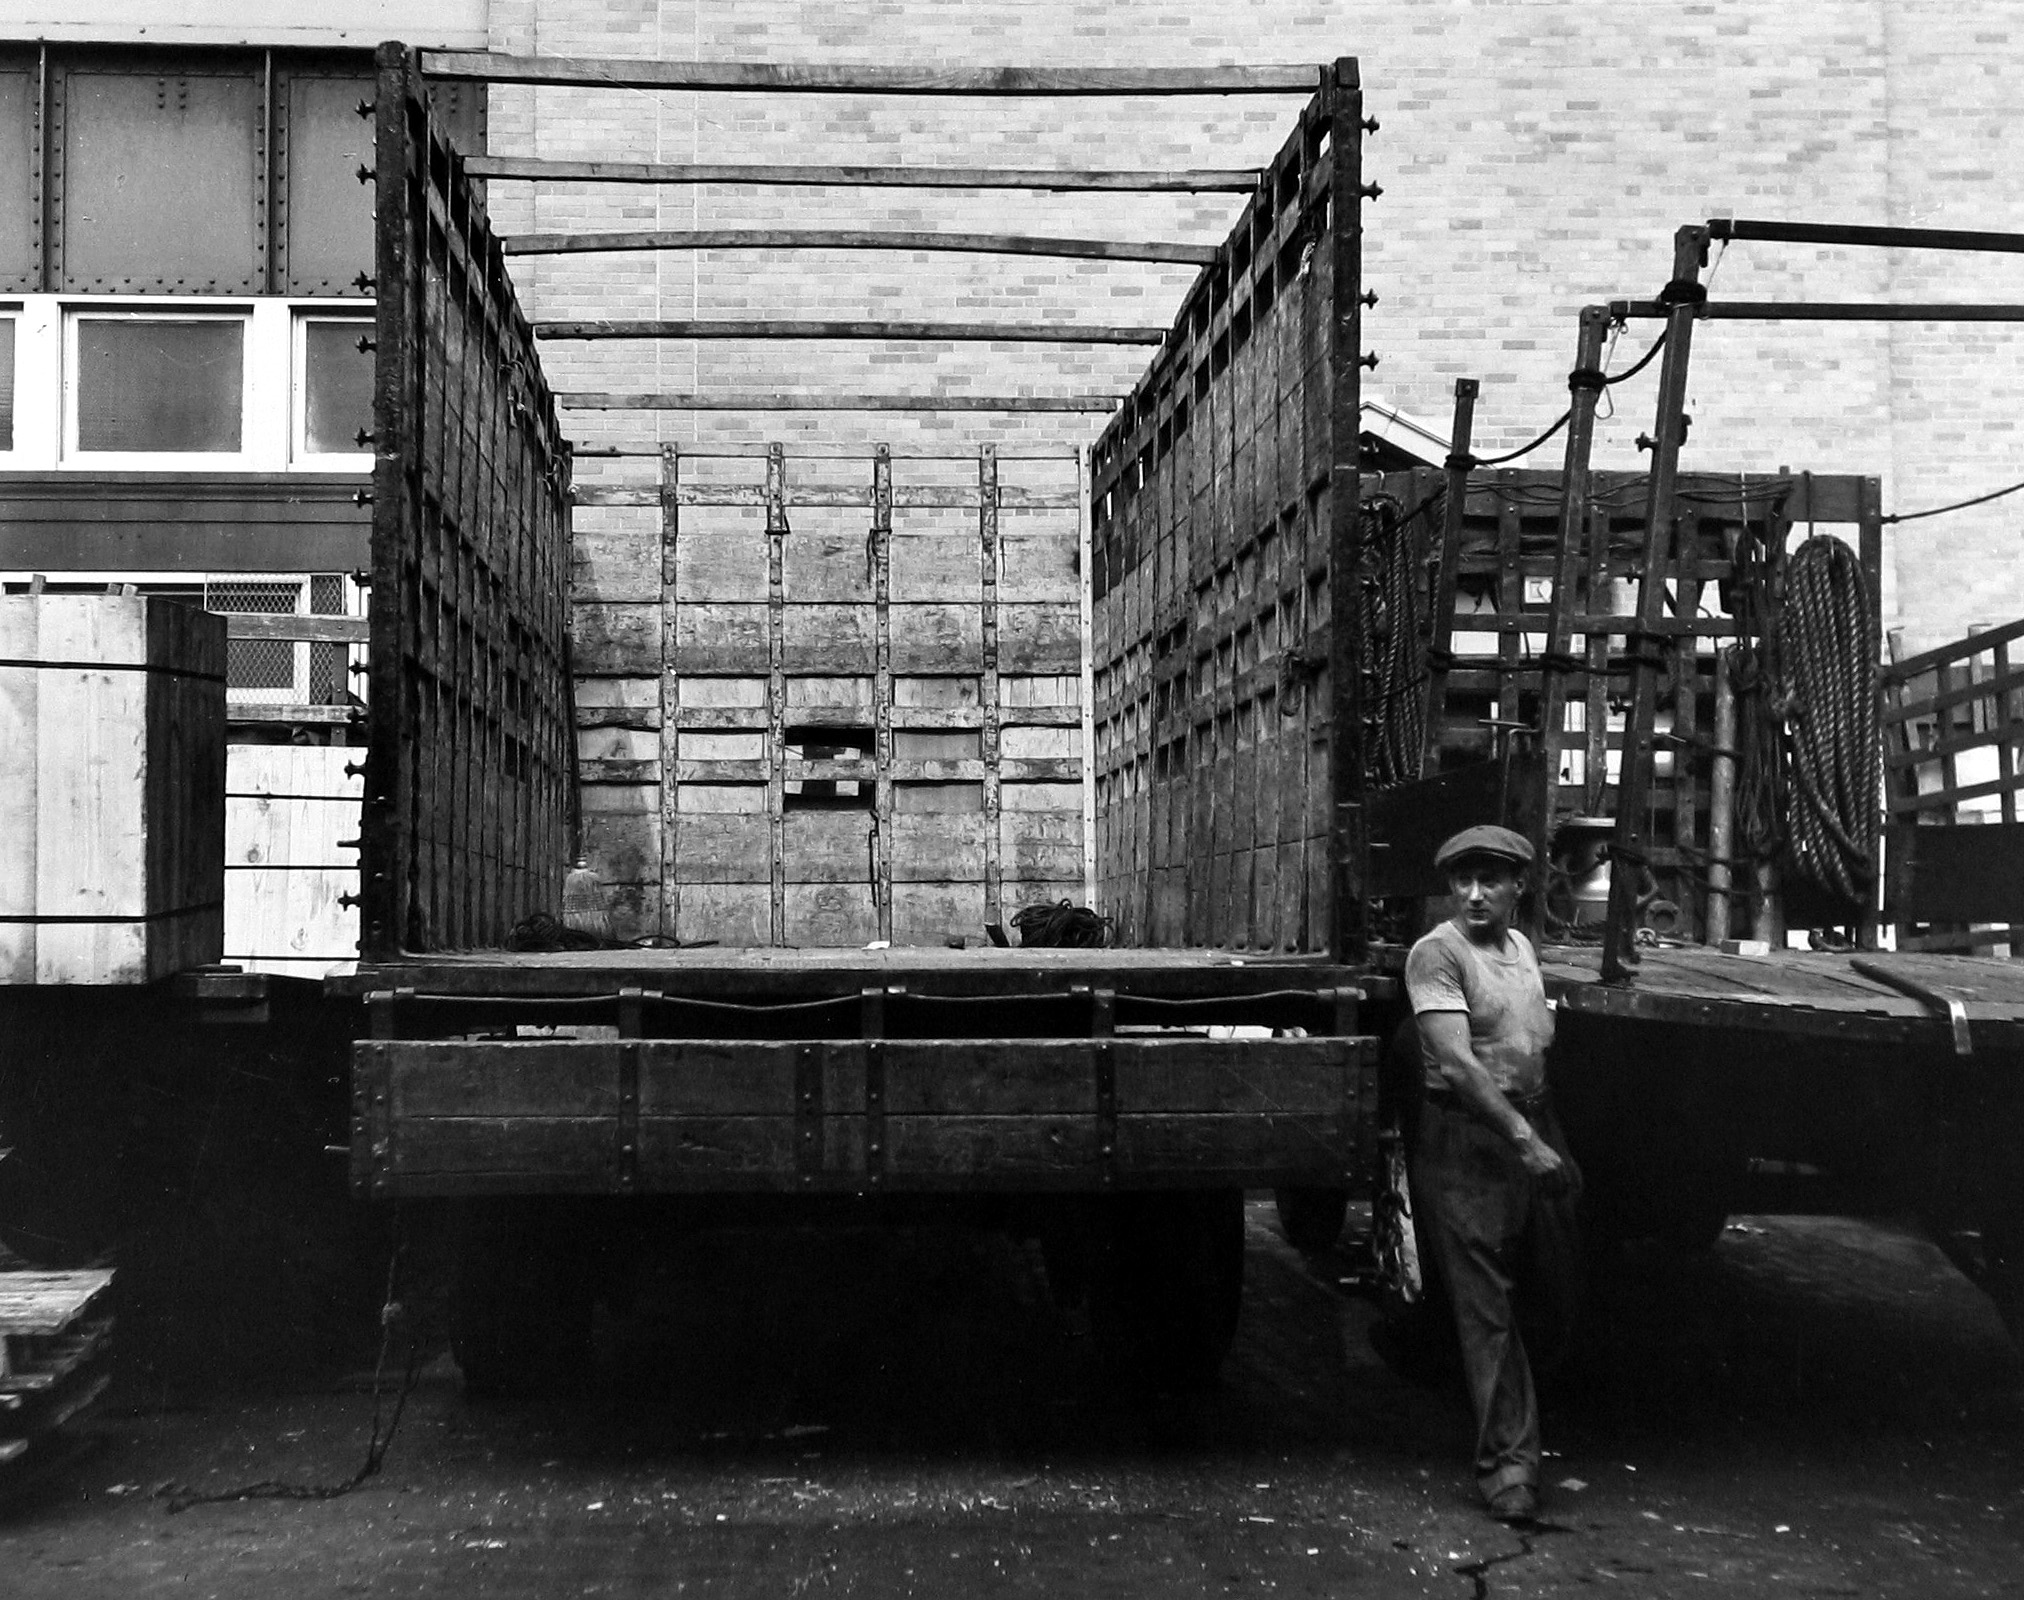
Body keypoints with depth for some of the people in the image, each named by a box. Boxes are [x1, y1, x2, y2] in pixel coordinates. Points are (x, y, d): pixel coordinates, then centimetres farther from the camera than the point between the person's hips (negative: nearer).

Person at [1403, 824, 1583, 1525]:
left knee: (1554, 1291, 13)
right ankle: (1507, 1464, 1)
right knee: (1487, 1307, -5)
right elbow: (1456, 1062, -21)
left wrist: (1554, 1143, 15)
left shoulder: (1521, 946, 13)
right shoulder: (1437, 953, -12)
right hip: (1465, 1142, -8)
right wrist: (1523, 1140, -25)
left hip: (1531, 1132, 8)